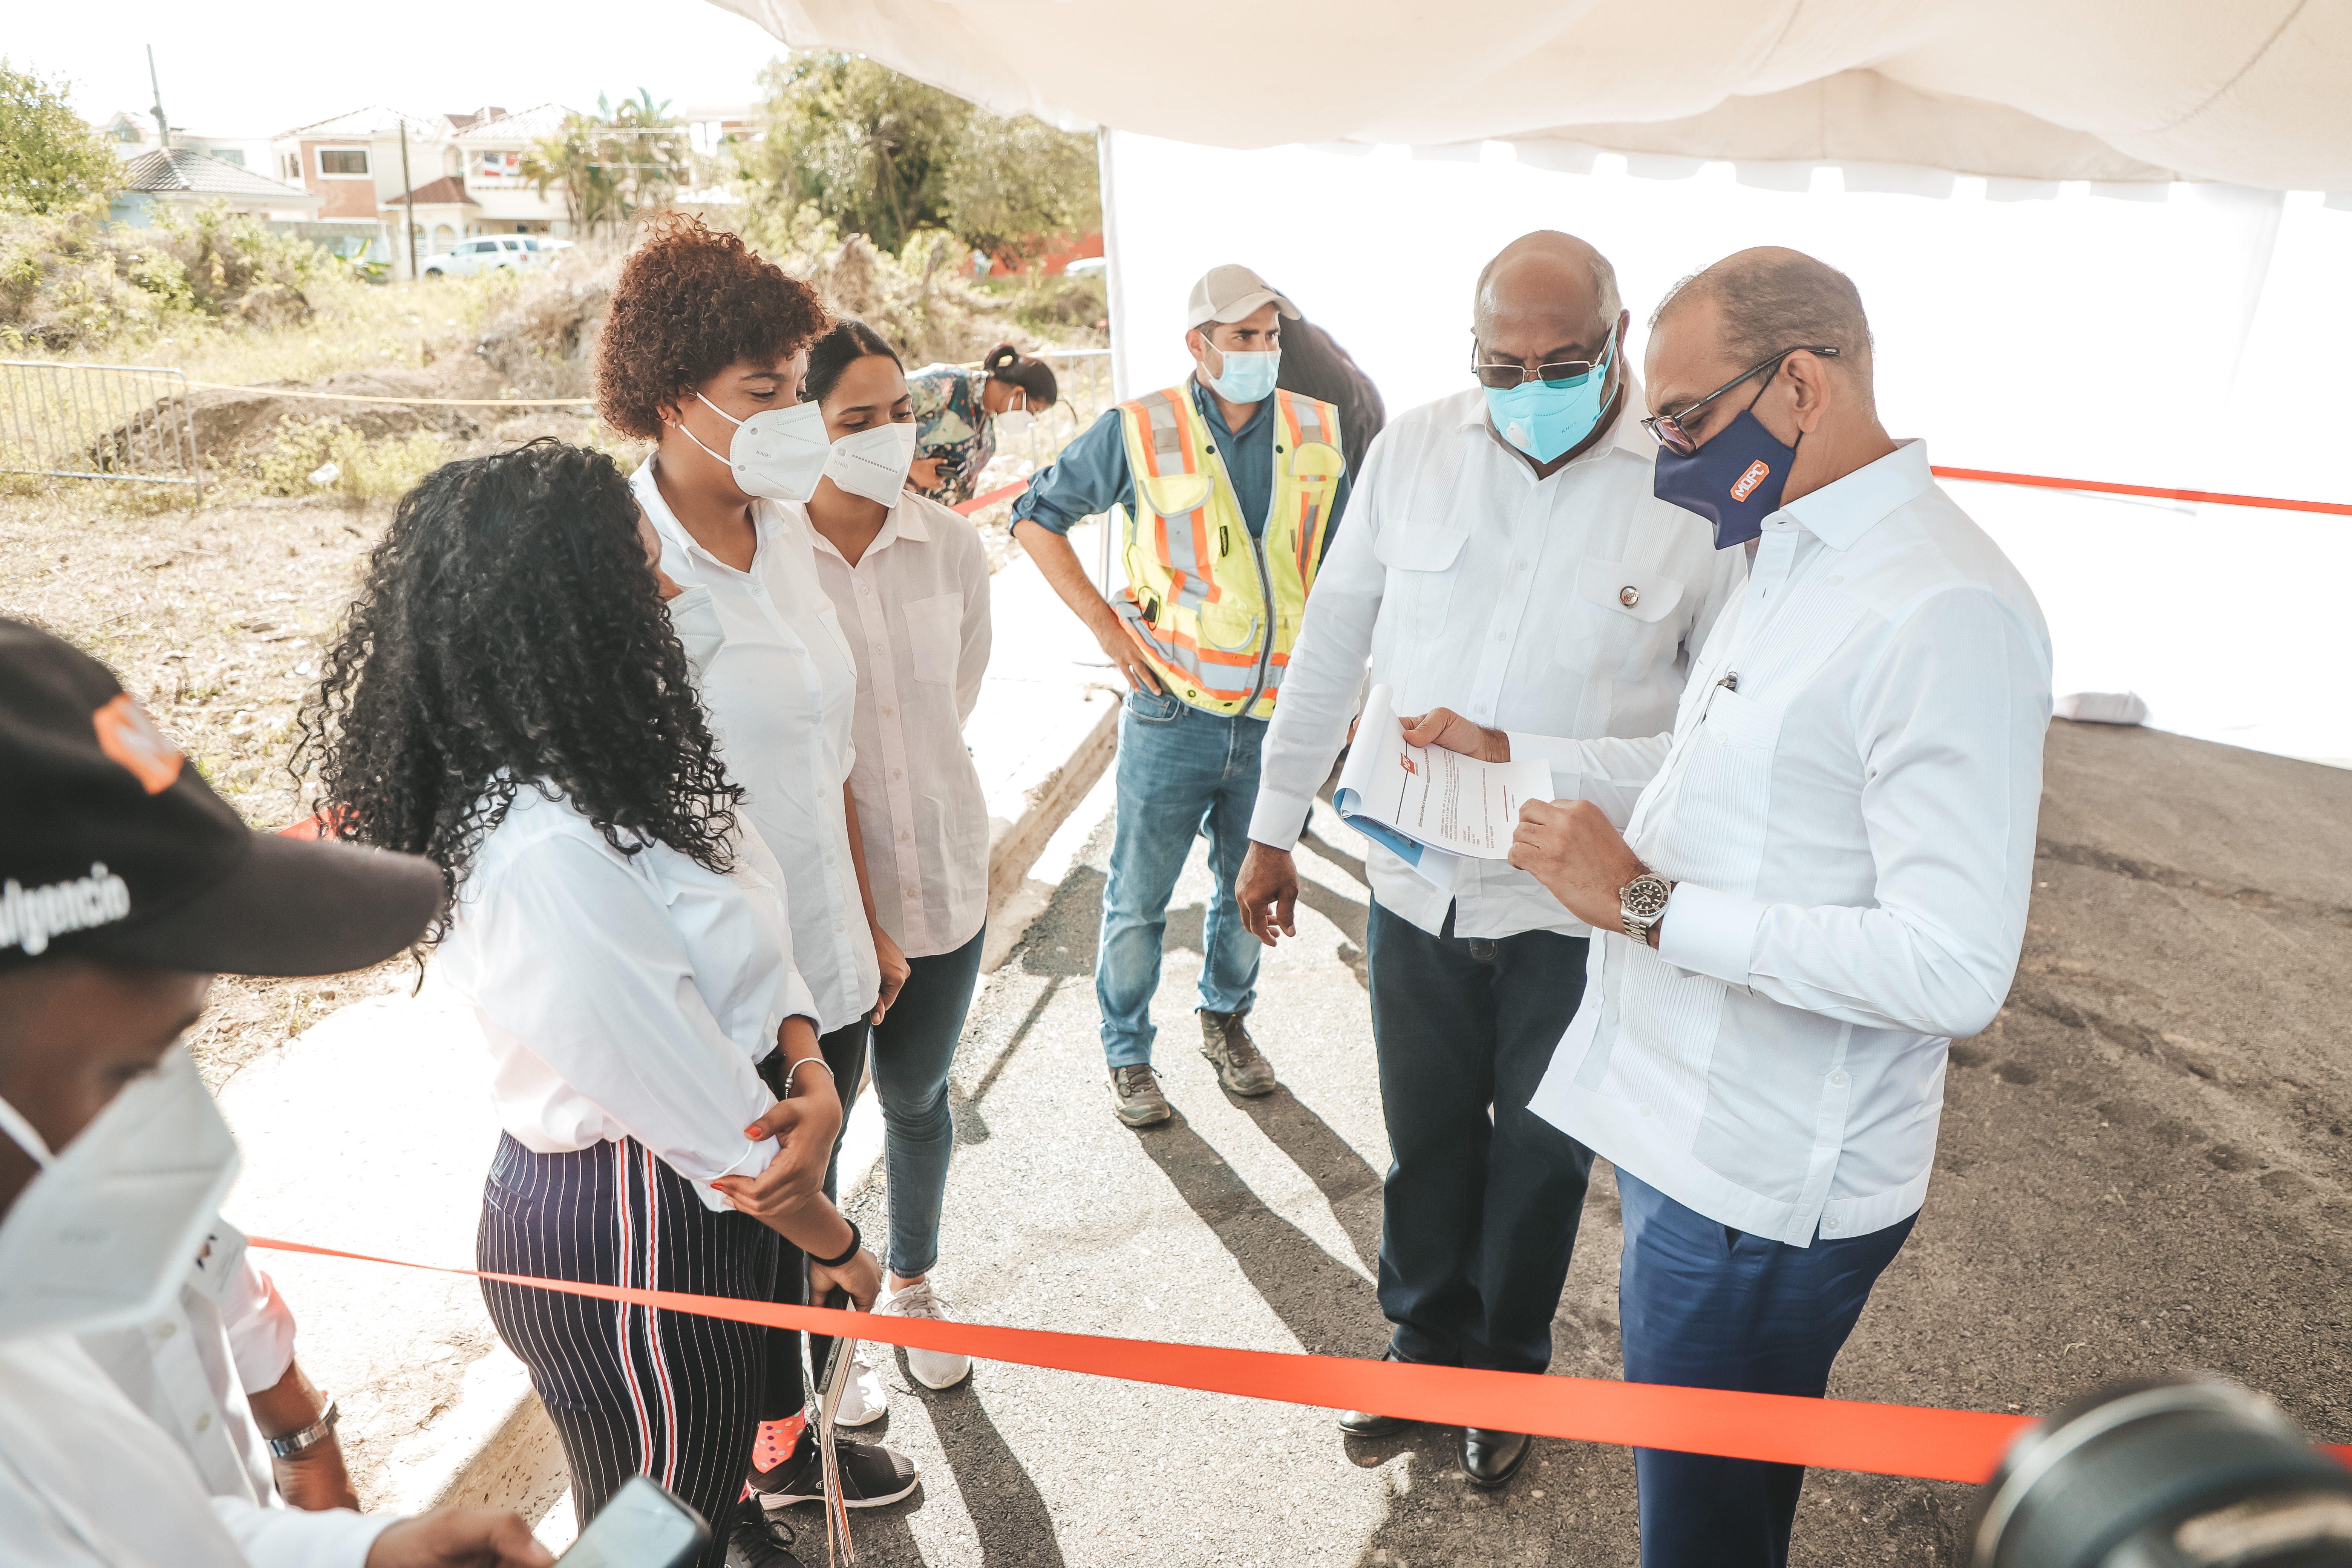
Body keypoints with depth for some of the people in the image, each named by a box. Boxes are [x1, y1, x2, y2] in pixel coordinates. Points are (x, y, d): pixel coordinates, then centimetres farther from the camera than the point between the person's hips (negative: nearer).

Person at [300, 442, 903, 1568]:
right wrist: (837, 1247, -10)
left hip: (688, 1203, 8)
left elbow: (744, 940, 0)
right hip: (626, 1251, -8)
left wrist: (813, 1081, -18)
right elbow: (713, 1124, -25)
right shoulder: (544, 854, -33)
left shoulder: (606, 763, -3)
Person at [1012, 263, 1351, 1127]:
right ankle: (1127, 1052, 27)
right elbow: (1037, 516, 3)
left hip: (1280, 715, 3)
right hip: (1174, 713, -3)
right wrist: (1105, 623, -4)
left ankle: (1227, 1019, 42)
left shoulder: (1319, 433, 4)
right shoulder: (1139, 432, -6)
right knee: (1138, 898, 6)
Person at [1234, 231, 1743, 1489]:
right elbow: (1332, 645, 3)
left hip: (1578, 900, -2)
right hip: (1416, 878, 2)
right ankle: (1426, 1339, 47)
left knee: (1540, 1152, 18)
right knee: (1425, 1136, 20)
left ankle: (1505, 1370, 45)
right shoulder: (1413, 451, -4)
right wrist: (1276, 827, 7)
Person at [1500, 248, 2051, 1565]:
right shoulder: (1797, 557, 9)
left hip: (1762, 1184, -9)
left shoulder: (1947, 614, -23)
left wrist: (1647, 902, -26)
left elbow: (1954, 970, -28)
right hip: (1691, 1124, 9)